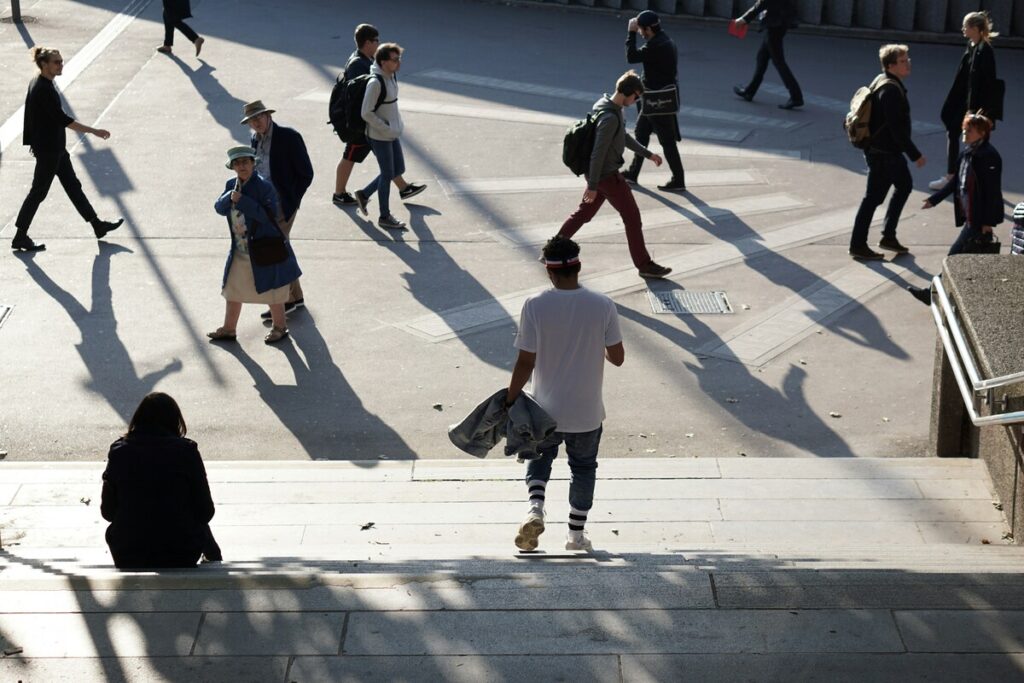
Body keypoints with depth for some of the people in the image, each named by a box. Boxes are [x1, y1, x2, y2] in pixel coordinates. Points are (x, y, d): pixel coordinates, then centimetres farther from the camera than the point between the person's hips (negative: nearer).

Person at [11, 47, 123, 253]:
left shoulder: (38, 84, 7)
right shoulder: (43, 90, -23)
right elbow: (62, 119, -25)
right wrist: (94, 131, -24)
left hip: (54, 147, 10)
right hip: (48, 149, -10)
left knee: (73, 185, 15)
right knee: (38, 192, 0)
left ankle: (97, 225, 23)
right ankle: (20, 237, 8)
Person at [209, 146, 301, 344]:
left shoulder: (263, 186, -18)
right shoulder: (231, 185, 4)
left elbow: (270, 215, -26)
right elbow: (219, 208, 4)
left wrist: (242, 201, -27)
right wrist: (230, 197, -17)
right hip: (239, 251, 7)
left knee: (272, 291, 7)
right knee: (232, 290, 15)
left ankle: (279, 327, 25)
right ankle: (228, 328, 29)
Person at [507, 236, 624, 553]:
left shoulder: (535, 306, -16)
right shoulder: (603, 306, -13)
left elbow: (525, 362, -14)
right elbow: (617, 358, -5)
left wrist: (510, 400, -2)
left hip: (545, 409, 0)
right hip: (587, 411, 0)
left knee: (540, 457, 25)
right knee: (583, 468, 21)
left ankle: (535, 508, 2)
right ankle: (576, 534, 30)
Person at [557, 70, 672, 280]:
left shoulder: (610, 107, 5)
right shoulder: (610, 118, -27)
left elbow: (625, 137, 20)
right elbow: (598, 153, -26)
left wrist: (648, 154, 23)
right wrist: (592, 186, -23)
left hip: (599, 174, 10)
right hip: (607, 176, -10)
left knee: (584, 213, 18)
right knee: (632, 217, 1)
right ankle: (644, 264, 10)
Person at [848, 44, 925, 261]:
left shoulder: (883, 82, 9)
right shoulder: (890, 90, -23)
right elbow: (897, 128, -25)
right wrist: (915, 154, -20)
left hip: (889, 151, 10)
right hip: (882, 153, -10)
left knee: (904, 185, 19)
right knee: (874, 197, 0)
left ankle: (888, 236, 23)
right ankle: (858, 245, 8)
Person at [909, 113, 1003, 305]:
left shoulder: (989, 156, -17)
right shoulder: (967, 153, 9)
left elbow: (993, 191, -18)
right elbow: (955, 181, 19)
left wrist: (987, 221, -19)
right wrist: (934, 200, 19)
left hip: (979, 217, -8)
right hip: (970, 214, 8)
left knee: (957, 254, -5)